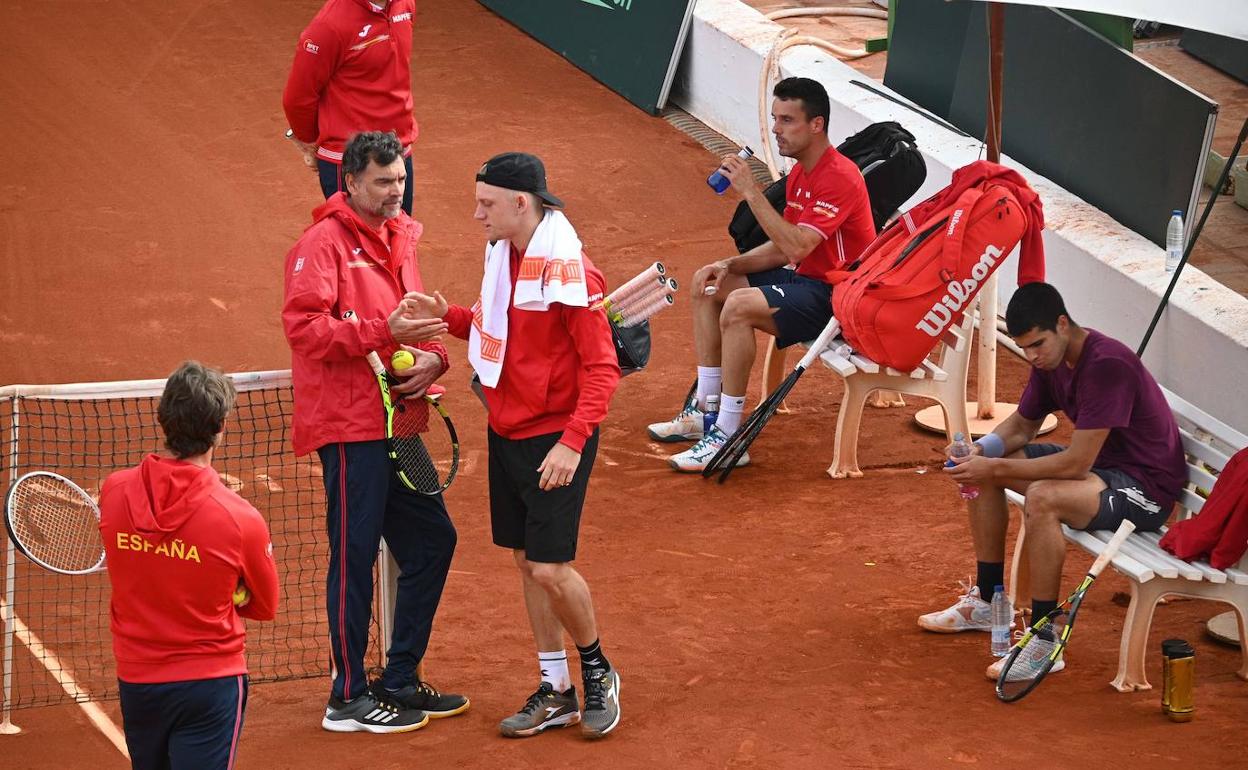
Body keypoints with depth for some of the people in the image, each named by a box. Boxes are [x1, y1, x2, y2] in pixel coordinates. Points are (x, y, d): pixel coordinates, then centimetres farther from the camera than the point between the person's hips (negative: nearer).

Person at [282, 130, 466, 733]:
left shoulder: (397, 239, 16)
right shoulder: (324, 242, -10)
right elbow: (303, 326, -20)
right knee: (354, 556, -3)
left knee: (431, 540, 13)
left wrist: (432, 356, 0)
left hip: (393, 424, 9)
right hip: (348, 427, -9)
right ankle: (348, 700, 6)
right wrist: (385, 331, -26)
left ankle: (399, 681, 24)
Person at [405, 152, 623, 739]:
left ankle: (597, 670, 17)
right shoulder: (503, 253, 4)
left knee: (550, 568, -8)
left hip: (554, 440, -8)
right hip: (506, 432, 8)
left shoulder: (567, 271, -20)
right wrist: (451, 317, -1)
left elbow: (601, 366, -20)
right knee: (526, 561, 12)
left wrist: (573, 442, -29)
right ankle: (555, 692, 22)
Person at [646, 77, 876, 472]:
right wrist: (730, 265, -2)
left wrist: (751, 192, -28)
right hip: (807, 280, 11)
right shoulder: (801, 173, 11)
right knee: (707, 285, 10)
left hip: (837, 295, -11)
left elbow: (796, 247, -30)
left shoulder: (839, 177, -21)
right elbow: (782, 248, 14)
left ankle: (727, 437, -25)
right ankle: (705, 411, 12)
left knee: (739, 306, -30)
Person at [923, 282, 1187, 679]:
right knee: (983, 467, 8)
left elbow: (1076, 464, -31)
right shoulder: (1051, 359, 0)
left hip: (1146, 486, -10)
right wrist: (980, 451, -9)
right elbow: (1022, 424, 13)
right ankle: (986, 602, 18)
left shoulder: (1108, 365, -29)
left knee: (1042, 498, -36)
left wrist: (995, 468, -28)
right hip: (1099, 460, 10)